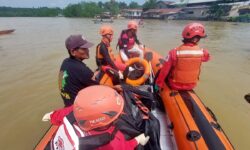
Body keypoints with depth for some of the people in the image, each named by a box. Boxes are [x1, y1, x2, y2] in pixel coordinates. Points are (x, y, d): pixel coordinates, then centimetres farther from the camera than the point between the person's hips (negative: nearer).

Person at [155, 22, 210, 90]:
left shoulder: (174, 52, -24)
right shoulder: (203, 53, -15)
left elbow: (164, 70, -19)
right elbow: (207, 57, 11)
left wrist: (159, 83, -7)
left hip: (175, 85, -3)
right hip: (191, 86, 4)